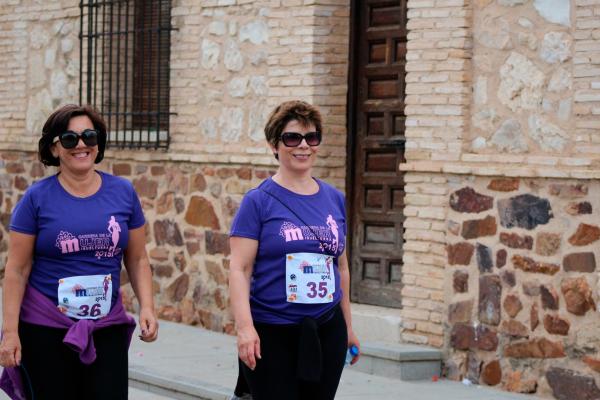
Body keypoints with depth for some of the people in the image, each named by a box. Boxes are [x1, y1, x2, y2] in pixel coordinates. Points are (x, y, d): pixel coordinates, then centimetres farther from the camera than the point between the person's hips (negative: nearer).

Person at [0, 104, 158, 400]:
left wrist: (147, 307, -5)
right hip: (44, 331, -2)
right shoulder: (37, 198, -4)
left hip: (107, 330, 2)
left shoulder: (123, 192, 4)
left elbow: (138, 260, 10)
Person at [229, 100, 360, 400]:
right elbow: (240, 269, -11)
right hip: (271, 333, -4)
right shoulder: (259, 201, -5)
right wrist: (245, 327, -22)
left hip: (327, 331, 5)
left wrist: (347, 326, 18)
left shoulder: (334, 199, 9)